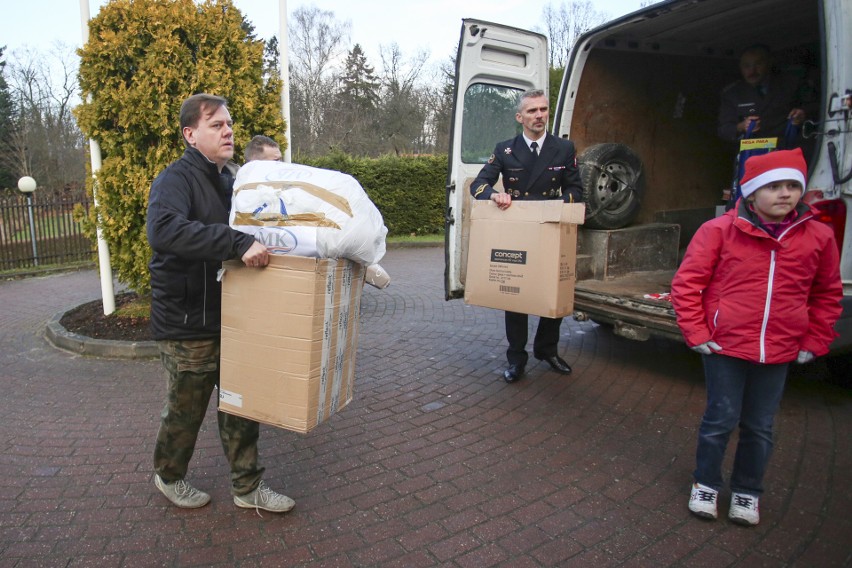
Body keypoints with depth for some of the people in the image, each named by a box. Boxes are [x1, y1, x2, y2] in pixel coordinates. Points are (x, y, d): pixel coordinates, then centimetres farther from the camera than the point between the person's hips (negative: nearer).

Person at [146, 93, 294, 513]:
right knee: (186, 407, 11)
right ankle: (169, 475, 38)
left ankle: (248, 487, 27)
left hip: (231, 317, 7)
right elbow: (164, 230, -36)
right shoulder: (175, 179, -15)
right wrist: (238, 243, -42)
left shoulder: (230, 180, 12)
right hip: (186, 323, -7)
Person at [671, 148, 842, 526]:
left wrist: (814, 343, 10)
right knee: (721, 420, 7)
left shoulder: (819, 237, 0)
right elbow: (686, 283, -6)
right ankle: (705, 484, 29)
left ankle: (747, 492, 34)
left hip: (779, 353, 3)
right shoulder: (719, 230, -9)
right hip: (725, 347, -3)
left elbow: (828, 295, 13)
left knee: (760, 427, 14)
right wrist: (696, 333, -8)